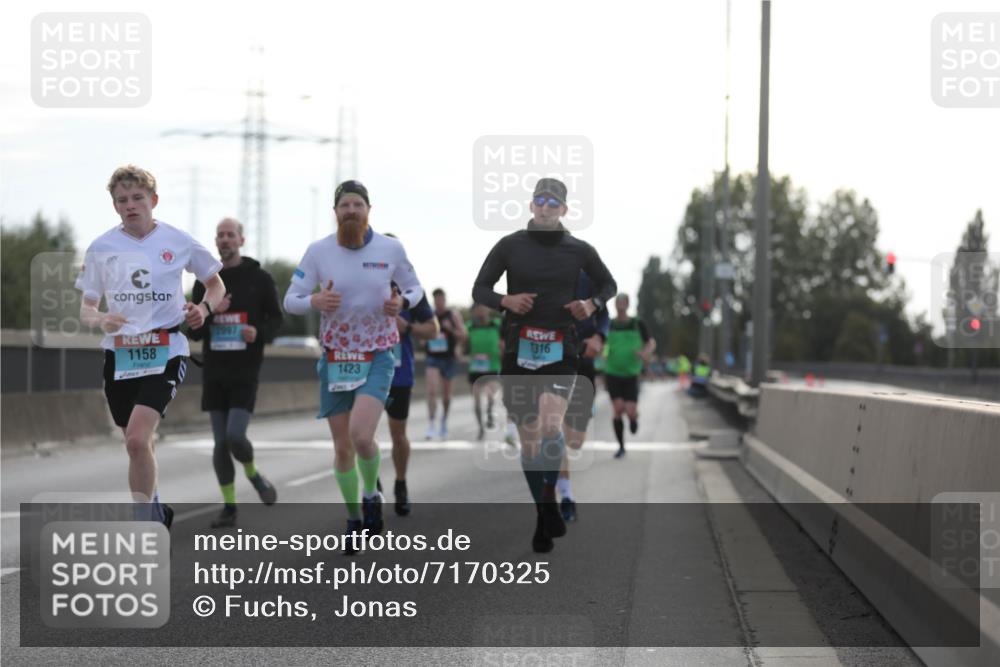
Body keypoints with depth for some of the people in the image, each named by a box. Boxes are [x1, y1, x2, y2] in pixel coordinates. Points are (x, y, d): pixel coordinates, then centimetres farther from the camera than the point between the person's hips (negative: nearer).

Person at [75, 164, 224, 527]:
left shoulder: (178, 241, -1)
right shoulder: (101, 248, 3)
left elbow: (215, 284, 13)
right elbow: (86, 309, 9)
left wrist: (204, 308, -8)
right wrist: (101, 319, -15)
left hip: (165, 351, -3)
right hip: (119, 353, 3)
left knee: (137, 438, -21)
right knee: (138, 443, 14)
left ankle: (144, 523, -12)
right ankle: (155, 510, 38)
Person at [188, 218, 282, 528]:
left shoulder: (260, 279, 1)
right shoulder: (205, 283, 8)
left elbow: (275, 319, 8)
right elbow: (194, 332, 7)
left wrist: (260, 333, -14)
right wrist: (209, 312, -13)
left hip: (245, 372, -3)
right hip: (214, 372, 3)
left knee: (235, 437, -16)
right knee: (220, 444, 1)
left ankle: (254, 474, 16)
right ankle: (229, 508, 12)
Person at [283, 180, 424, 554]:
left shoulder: (390, 248, -4)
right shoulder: (318, 251, -4)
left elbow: (414, 287, 10)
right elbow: (290, 300, -1)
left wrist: (403, 301, -13)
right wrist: (314, 302, -23)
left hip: (378, 356, -2)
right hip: (335, 357, 2)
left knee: (361, 435, -22)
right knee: (342, 447, 5)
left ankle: (371, 495, 8)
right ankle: (354, 520, 26)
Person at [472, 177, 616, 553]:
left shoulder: (579, 250, 4)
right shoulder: (510, 246, 2)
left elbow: (608, 284, 18)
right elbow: (479, 290, 7)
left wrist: (592, 304, -2)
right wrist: (505, 300, -13)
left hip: (560, 352, -1)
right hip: (518, 352, 1)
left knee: (550, 426, -26)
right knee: (529, 440, 6)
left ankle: (549, 497, -5)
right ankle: (543, 517, 22)